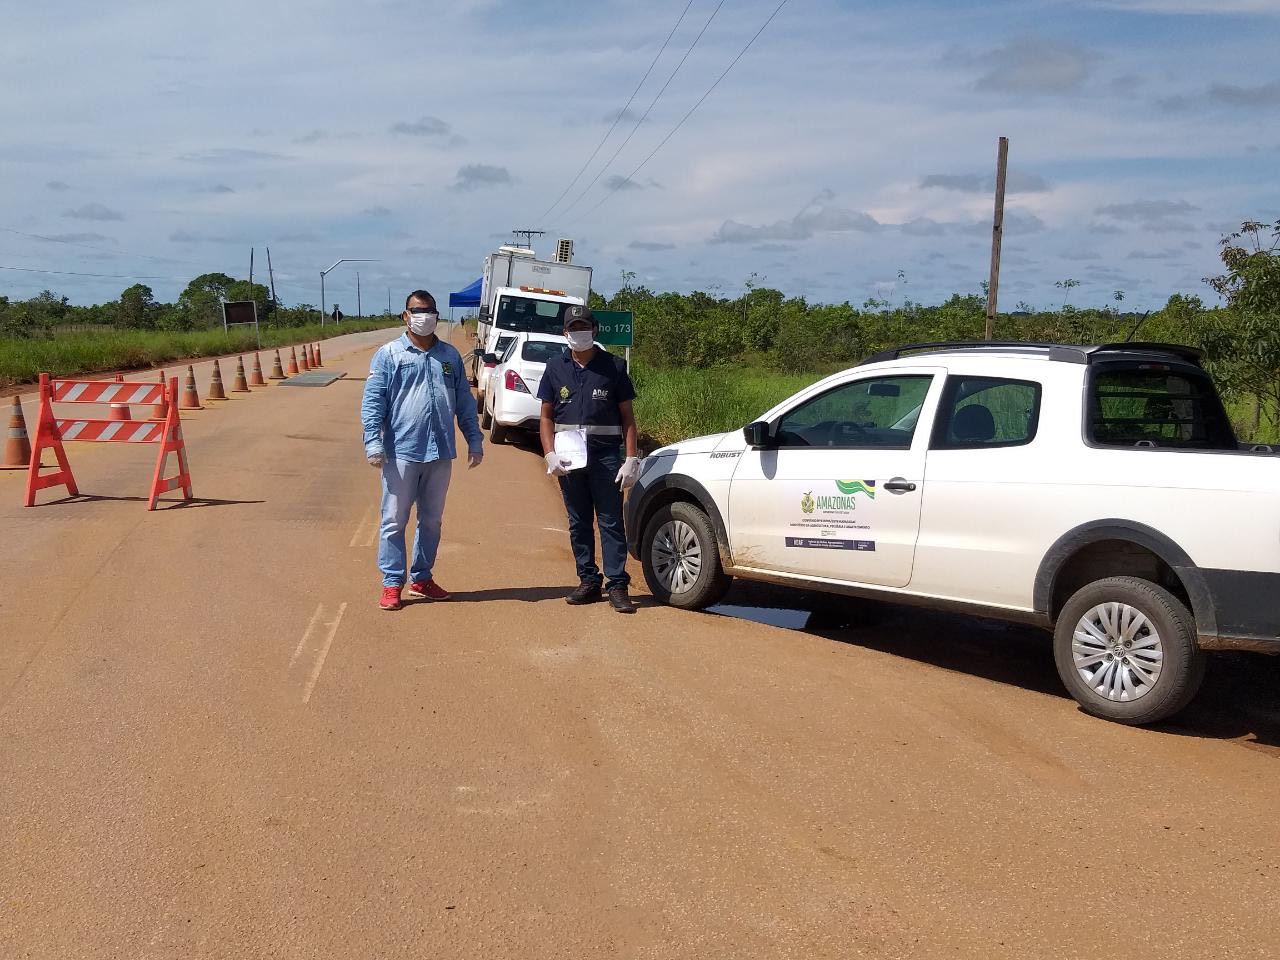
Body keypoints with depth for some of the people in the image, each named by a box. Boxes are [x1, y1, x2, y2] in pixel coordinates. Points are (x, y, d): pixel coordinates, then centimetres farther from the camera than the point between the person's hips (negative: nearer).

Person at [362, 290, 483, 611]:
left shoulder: (450, 355, 11)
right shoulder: (388, 354, -1)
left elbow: (464, 401, 14)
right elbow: (373, 401, -5)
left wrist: (474, 440, 9)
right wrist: (373, 442, -15)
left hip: (441, 453, 4)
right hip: (401, 452, -4)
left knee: (432, 520, 13)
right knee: (394, 520, 1)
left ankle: (422, 578, 25)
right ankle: (392, 584, 9)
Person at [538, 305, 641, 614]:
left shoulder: (613, 367, 2)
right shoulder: (556, 367, 7)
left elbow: (627, 417, 4)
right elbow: (546, 416, 9)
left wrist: (631, 459, -5)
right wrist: (550, 455, -5)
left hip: (606, 455, -2)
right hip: (569, 457, 2)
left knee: (611, 522, -3)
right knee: (579, 522, 8)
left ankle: (617, 585, -1)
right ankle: (588, 581, 17)